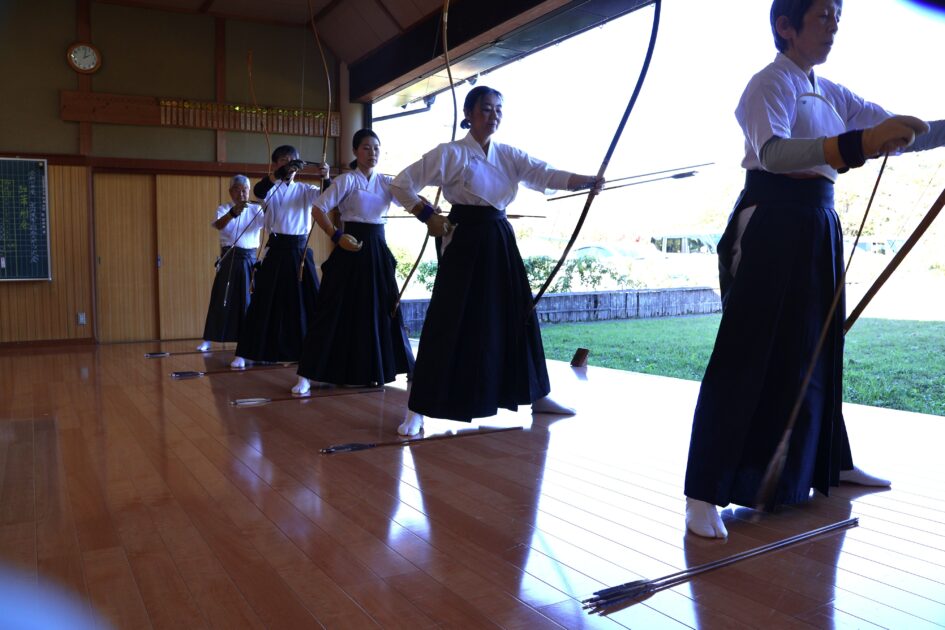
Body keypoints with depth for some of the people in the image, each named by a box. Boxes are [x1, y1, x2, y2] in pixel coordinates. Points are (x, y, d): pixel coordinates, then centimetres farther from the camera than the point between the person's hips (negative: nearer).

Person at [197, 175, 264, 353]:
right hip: (229, 260, -1)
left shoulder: (256, 209, 5)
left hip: (250, 260, 1)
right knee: (221, 300, 2)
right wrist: (233, 212, -39)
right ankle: (208, 340, 12)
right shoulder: (224, 209, 2)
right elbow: (219, 225, -20)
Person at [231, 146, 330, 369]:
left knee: (309, 301, 4)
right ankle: (243, 354, 9)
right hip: (277, 251, -2)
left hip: (301, 251, 2)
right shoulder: (271, 188, 1)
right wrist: (281, 172, -37)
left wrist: (326, 178, -30)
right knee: (264, 302, 1)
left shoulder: (305, 190, 7)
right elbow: (258, 191, -23)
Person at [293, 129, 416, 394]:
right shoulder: (347, 180, -4)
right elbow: (318, 209, -8)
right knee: (337, 310, -6)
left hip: (378, 247, 5)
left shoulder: (386, 182, 8)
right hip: (352, 245, -5)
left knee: (386, 308, 11)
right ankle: (307, 375, 0)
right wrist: (337, 236, -19)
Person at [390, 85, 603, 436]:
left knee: (518, 316, 11)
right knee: (450, 321, -8)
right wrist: (428, 217, -12)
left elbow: (547, 175, -3)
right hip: (466, 241, -6)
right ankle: (417, 410, 2)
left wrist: (588, 181, -18)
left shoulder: (509, 156, 11)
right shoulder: (451, 153, -4)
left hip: (501, 241, 6)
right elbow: (401, 184, -5)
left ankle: (536, 396, 26)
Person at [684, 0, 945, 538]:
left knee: (815, 348, 17)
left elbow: (899, 131, 16)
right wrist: (859, 144, -38)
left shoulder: (831, 94, 19)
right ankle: (706, 493, -9)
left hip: (817, 228, 8)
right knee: (748, 355, -12)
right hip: (771, 226, -8)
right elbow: (772, 152, -26)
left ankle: (830, 461, 33)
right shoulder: (771, 83, -6)